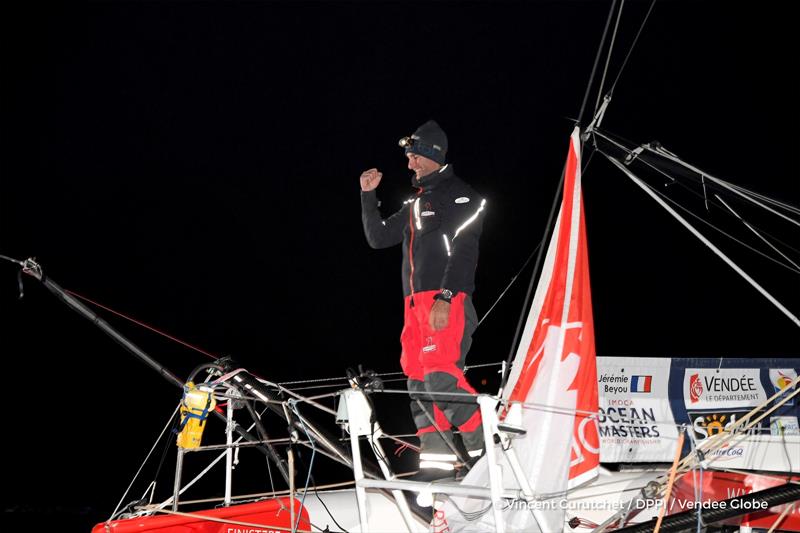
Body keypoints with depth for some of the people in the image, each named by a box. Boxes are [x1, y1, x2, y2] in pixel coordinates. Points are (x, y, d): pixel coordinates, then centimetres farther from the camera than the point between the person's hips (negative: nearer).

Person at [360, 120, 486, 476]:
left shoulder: (459, 195, -2)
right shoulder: (416, 203, 23)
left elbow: (463, 249, -13)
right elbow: (378, 238, 25)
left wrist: (445, 298, -22)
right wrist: (368, 195, 16)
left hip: (448, 303, -9)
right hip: (416, 303, 9)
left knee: (441, 379, -20)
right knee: (420, 385, 3)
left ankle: (487, 447, -11)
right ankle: (438, 462, 5)